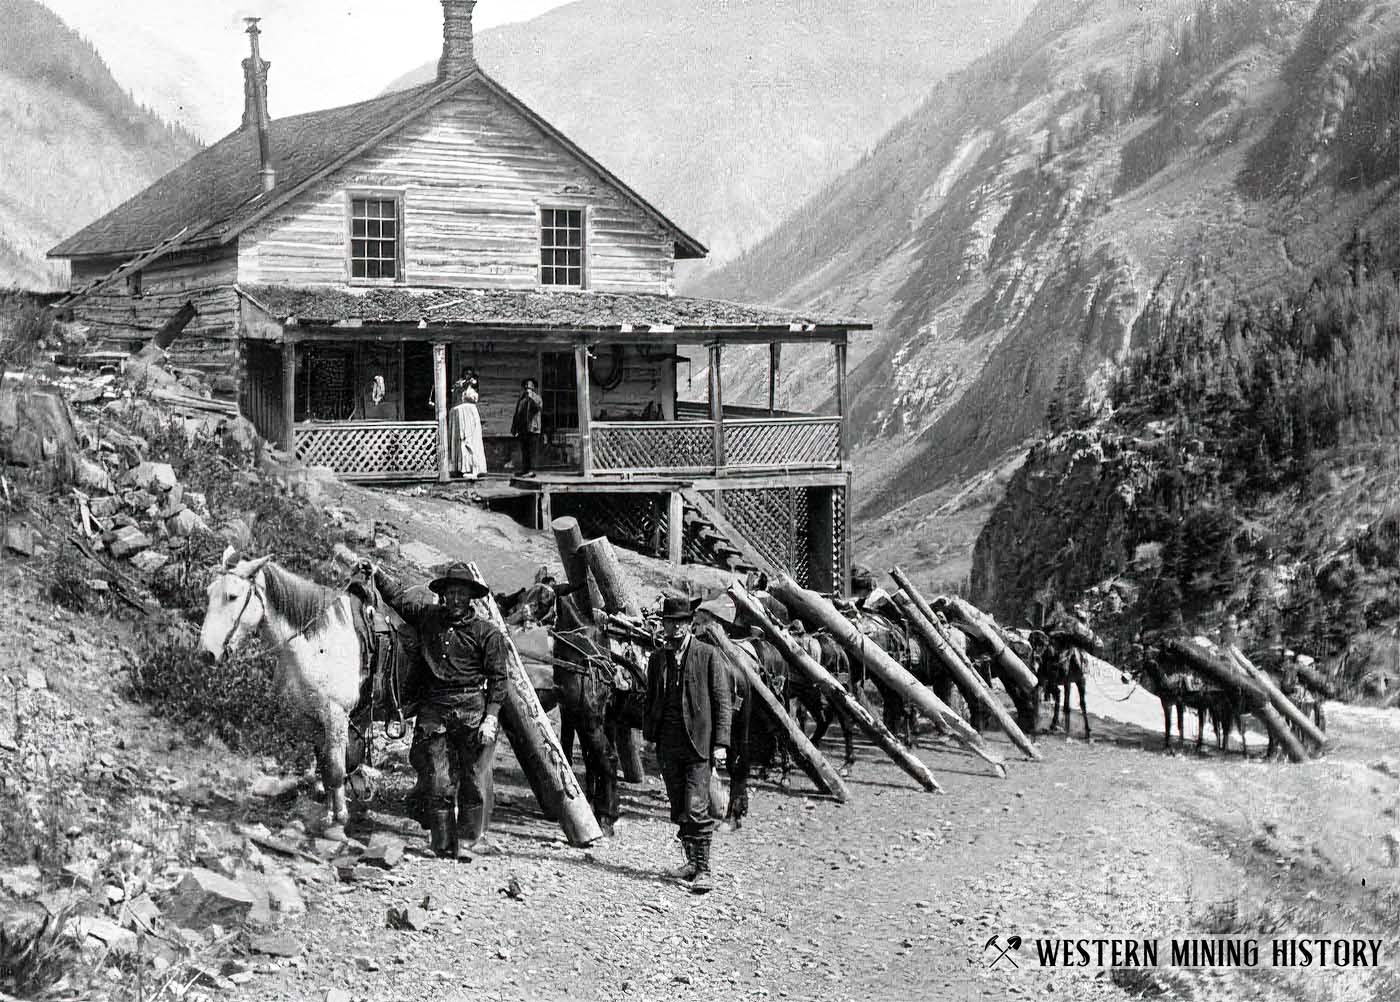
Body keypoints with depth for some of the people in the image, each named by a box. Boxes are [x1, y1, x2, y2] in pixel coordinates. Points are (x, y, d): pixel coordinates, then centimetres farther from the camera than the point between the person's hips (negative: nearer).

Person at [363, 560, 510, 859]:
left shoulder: (487, 632, -1)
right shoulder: (428, 617, 10)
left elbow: (497, 678, -2)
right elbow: (400, 598, 25)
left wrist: (491, 718, -9)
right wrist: (377, 575, 19)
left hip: (473, 710, -3)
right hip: (434, 709, 3)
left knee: (474, 778, 0)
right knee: (437, 780, 2)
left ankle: (472, 838, 11)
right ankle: (443, 846, 7)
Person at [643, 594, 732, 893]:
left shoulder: (709, 656, -1)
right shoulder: (657, 659, 13)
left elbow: (722, 702, -2)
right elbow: (651, 701, 18)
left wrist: (720, 743, -9)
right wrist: (650, 740, 10)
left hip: (698, 745, -5)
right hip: (668, 746, 5)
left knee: (696, 809, -12)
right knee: (679, 811, 10)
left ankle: (703, 870, -8)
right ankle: (692, 861, 22)